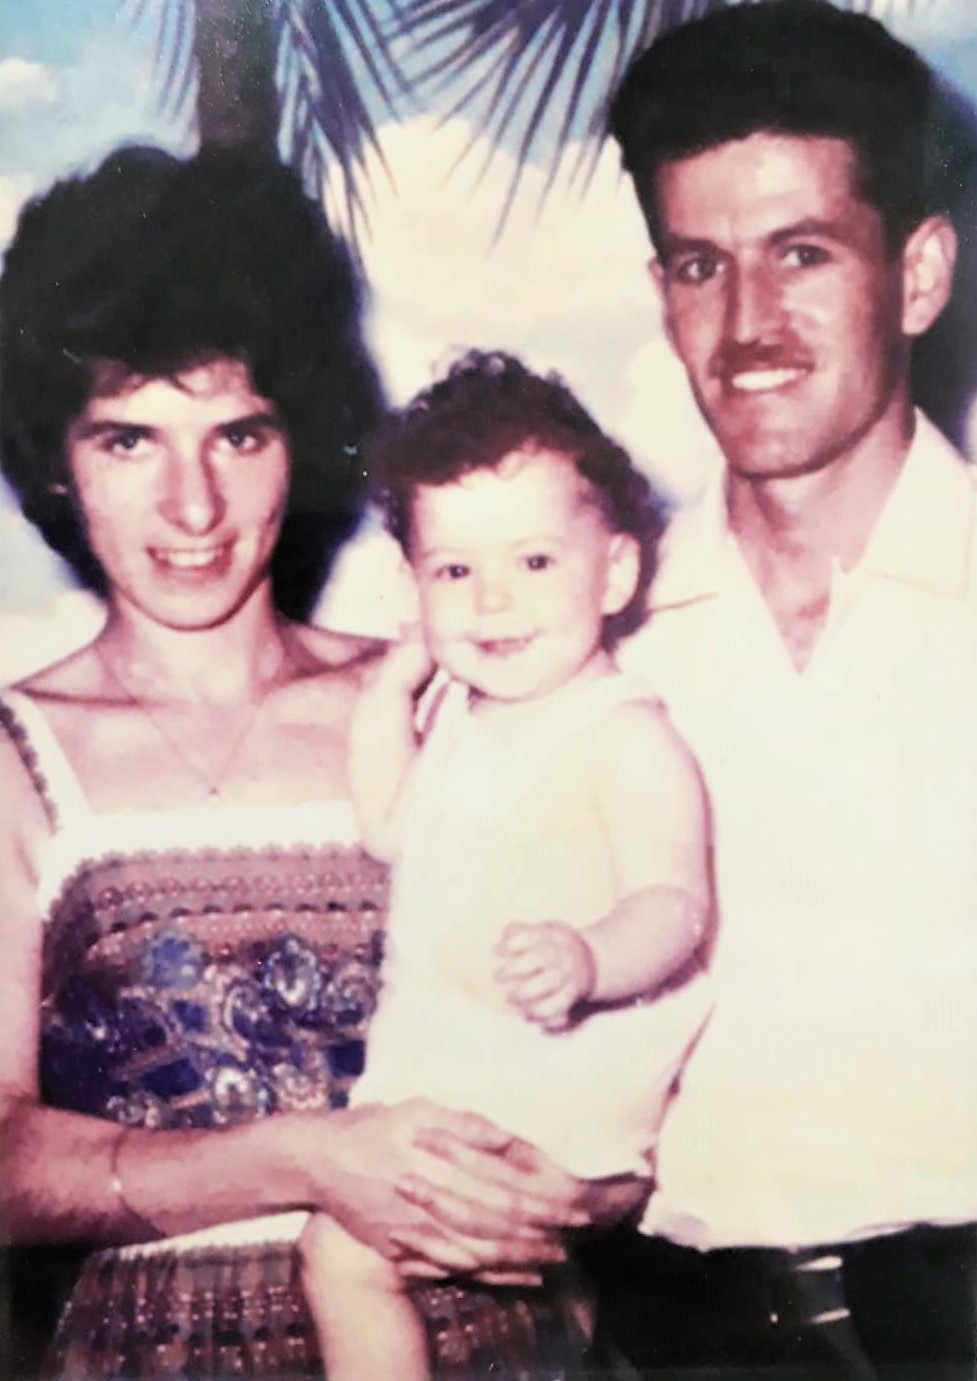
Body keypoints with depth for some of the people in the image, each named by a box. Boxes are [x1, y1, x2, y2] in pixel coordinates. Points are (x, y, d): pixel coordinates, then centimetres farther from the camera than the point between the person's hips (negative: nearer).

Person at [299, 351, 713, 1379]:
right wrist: (391, 687, 12)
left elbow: (674, 903, -26)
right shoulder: (460, 707, 8)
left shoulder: (627, 738, -17)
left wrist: (589, 961, -47)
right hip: (430, 1058, 8)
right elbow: (389, 831, 20)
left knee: (347, 1247, -11)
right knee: (337, 1259, 8)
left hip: (551, 1079, -7)